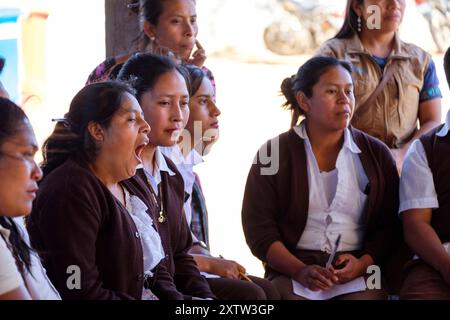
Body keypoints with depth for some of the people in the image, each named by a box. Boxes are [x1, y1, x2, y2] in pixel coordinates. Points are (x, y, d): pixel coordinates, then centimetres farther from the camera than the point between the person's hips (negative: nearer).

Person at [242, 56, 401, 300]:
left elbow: (389, 225, 11)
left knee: (366, 296, -30)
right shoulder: (273, 154, 8)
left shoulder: (376, 154, 14)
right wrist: (300, 271, -13)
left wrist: (362, 263, -8)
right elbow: (258, 228, 2)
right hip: (291, 269, -1)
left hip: (359, 270, 1)